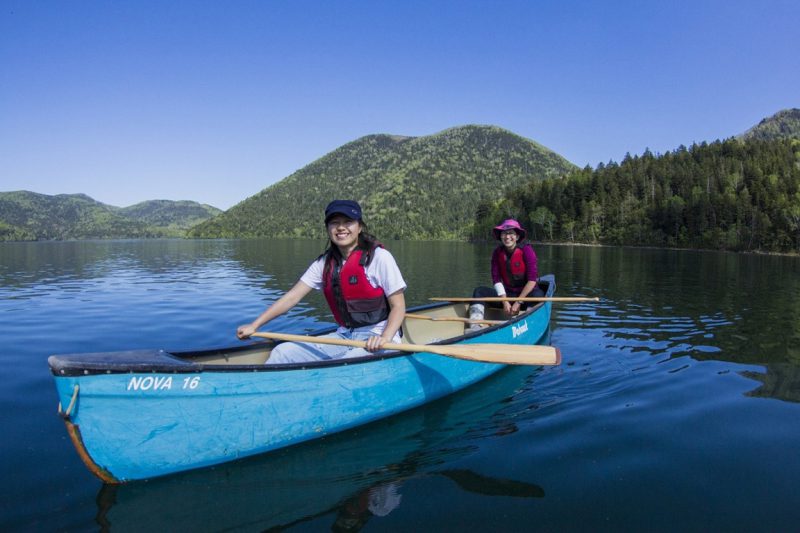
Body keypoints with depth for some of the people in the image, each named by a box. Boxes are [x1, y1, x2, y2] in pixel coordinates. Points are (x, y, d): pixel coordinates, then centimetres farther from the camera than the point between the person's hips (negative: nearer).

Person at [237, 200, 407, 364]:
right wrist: (254, 325, 0)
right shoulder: (325, 263, 7)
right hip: (343, 335, 6)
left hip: (375, 339, -5)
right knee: (282, 353, -7)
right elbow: (293, 296, 5)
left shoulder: (379, 257, -10)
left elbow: (398, 306, -9)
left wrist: (385, 338, -26)